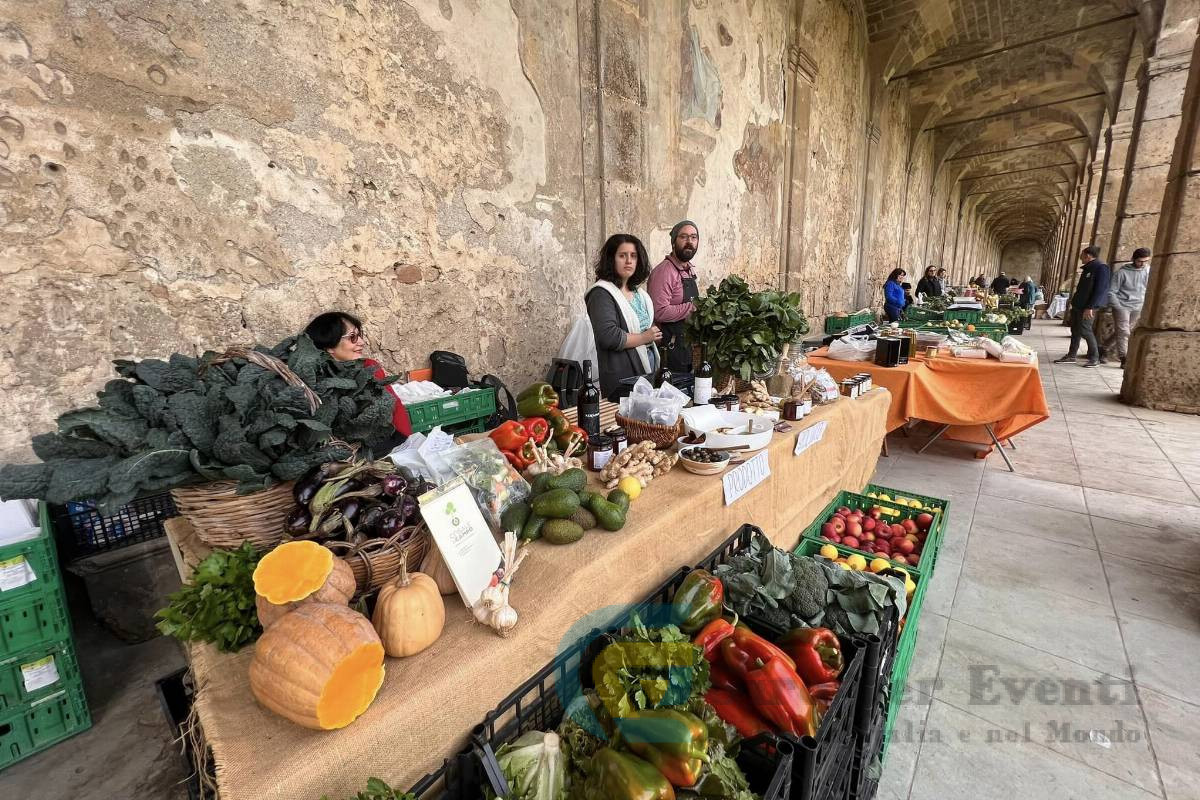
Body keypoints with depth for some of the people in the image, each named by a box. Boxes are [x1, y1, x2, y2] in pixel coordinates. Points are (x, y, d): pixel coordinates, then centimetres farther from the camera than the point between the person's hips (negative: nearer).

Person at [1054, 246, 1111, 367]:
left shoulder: (1101, 268, -12)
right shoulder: (1088, 268, 15)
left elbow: (1101, 289, -18)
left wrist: (1090, 307, -23)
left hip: (1087, 308, -9)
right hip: (1078, 305, 9)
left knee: (1085, 331, -7)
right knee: (1075, 330, 10)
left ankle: (1094, 358, 2)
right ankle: (1071, 356, 16)